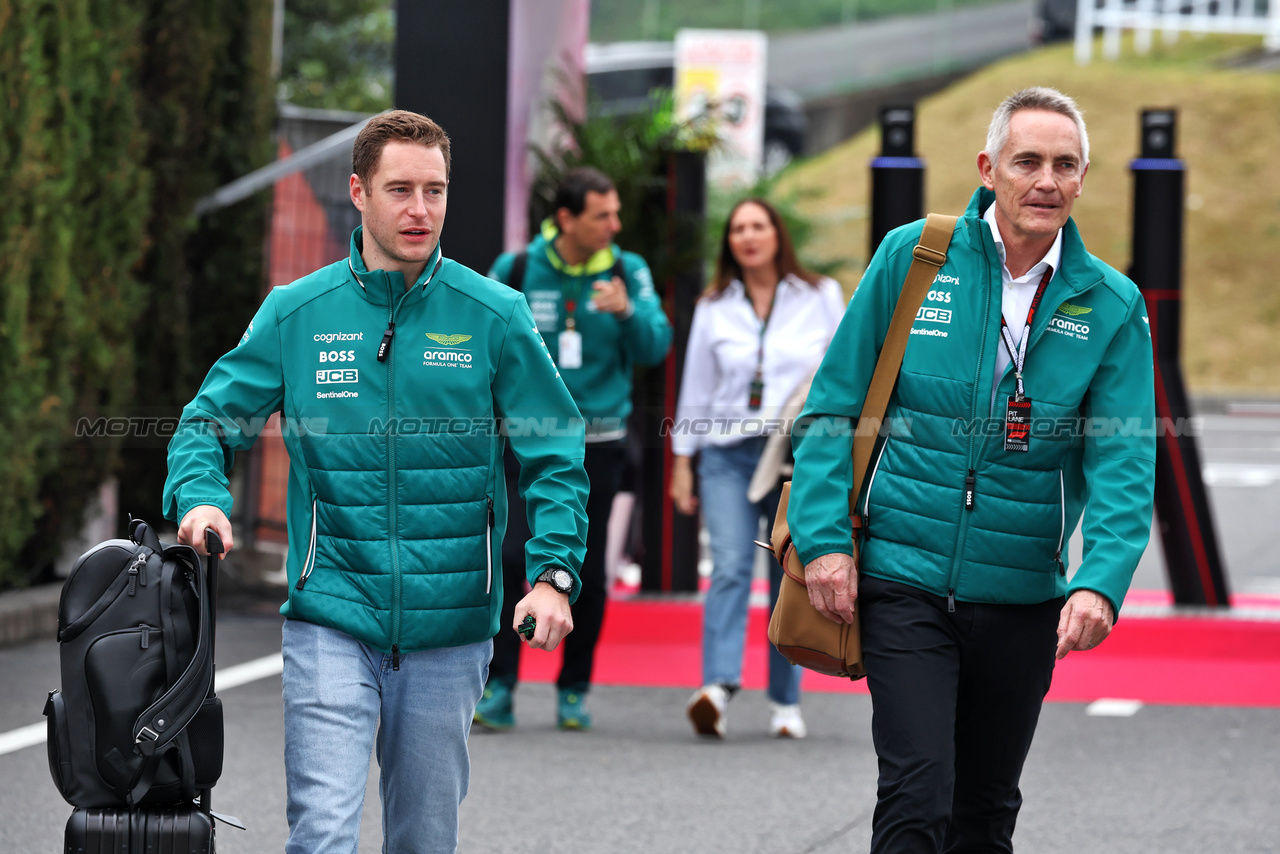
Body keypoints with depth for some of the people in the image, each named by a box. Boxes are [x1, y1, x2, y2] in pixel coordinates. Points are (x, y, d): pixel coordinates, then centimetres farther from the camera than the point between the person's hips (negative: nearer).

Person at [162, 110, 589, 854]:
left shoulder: (495, 317, 0)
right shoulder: (296, 314, 2)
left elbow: (556, 458, 2)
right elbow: (211, 422, 9)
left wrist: (554, 571, -13)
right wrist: (201, 496, -13)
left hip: (450, 626, 1)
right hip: (332, 620, -1)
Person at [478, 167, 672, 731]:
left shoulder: (628, 272, 2)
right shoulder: (517, 270, -1)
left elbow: (656, 350, -5)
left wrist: (627, 312, -22)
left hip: (597, 444, 1)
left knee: (587, 570, 2)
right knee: (509, 557, -13)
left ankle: (574, 691, 14)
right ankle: (499, 685, -7)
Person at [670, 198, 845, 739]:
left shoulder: (820, 297, 8)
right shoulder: (714, 308, 10)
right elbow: (696, 388, 14)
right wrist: (682, 462, 10)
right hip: (728, 453, 0)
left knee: (791, 578, 2)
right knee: (730, 569, -16)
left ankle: (784, 701, 10)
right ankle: (718, 686, -29)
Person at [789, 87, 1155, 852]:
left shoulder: (1112, 305, 1)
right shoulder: (912, 258, -2)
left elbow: (1124, 463, -5)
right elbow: (834, 407, 2)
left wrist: (1101, 583, -21)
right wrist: (824, 538, -8)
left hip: (1023, 598, 2)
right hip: (904, 580, -2)